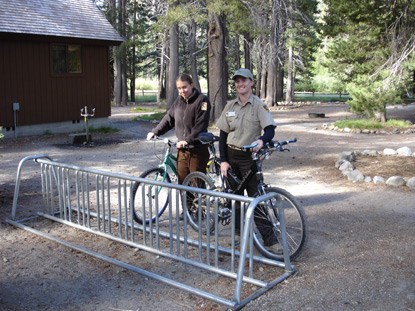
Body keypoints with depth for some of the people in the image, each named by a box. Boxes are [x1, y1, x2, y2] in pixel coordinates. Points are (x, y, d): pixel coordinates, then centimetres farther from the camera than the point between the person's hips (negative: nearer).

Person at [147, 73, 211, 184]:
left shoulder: (202, 100, -10)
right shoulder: (179, 100, 10)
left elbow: (201, 125, -18)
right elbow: (169, 118, 16)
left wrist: (187, 140, -27)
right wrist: (155, 132, 8)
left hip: (197, 150, -6)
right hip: (182, 149, 6)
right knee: (182, 183, 9)